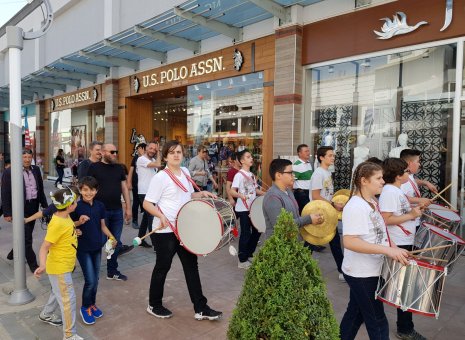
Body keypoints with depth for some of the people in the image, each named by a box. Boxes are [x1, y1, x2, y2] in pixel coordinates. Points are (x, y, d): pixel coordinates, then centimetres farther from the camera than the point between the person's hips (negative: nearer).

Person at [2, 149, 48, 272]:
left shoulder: (36, 170, 6)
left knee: (27, 234, 18)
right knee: (27, 237, 0)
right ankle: (32, 263, 13)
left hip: (33, 206, 5)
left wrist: (44, 205, 11)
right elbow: (5, 194, -8)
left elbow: (40, 189, 12)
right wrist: (7, 213, -9)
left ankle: (14, 253, 43)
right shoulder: (9, 172, -10)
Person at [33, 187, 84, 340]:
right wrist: (42, 265, -41)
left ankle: (46, 315, 51)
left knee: (58, 293, 28)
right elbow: (44, 247, -27)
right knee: (68, 299, 0)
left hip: (65, 265, 9)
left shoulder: (65, 217, -2)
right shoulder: (57, 224, -28)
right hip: (59, 268, -9)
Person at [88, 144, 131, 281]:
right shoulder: (94, 167, -5)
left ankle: (112, 271, 25)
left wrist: (128, 207, 8)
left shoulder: (119, 168, 9)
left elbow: (124, 188, 11)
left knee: (116, 242, 11)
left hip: (117, 211, 4)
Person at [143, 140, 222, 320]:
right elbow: (147, 204, -15)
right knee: (163, 267, 8)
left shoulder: (185, 172, 7)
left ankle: (201, 308, 20)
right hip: (165, 231, -7)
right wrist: (161, 216, -30)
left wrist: (202, 194, 4)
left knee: (191, 265, 10)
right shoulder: (160, 177, -15)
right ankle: (154, 305, 31)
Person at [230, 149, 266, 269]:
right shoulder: (239, 175, -14)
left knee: (257, 230, 15)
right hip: (243, 209, -8)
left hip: (253, 207, 8)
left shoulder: (252, 175, 12)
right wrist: (241, 195, -41)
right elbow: (232, 191, -23)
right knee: (246, 233, -2)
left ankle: (249, 254, 32)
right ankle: (242, 260, 12)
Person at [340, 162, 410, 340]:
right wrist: (388, 250, -35)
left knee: (355, 314, 22)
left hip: (367, 271, 9)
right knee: (377, 322, 6)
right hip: (362, 273, -9)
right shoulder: (355, 206, -25)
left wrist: (393, 248, 6)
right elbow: (349, 241, -33)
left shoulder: (371, 202, 7)